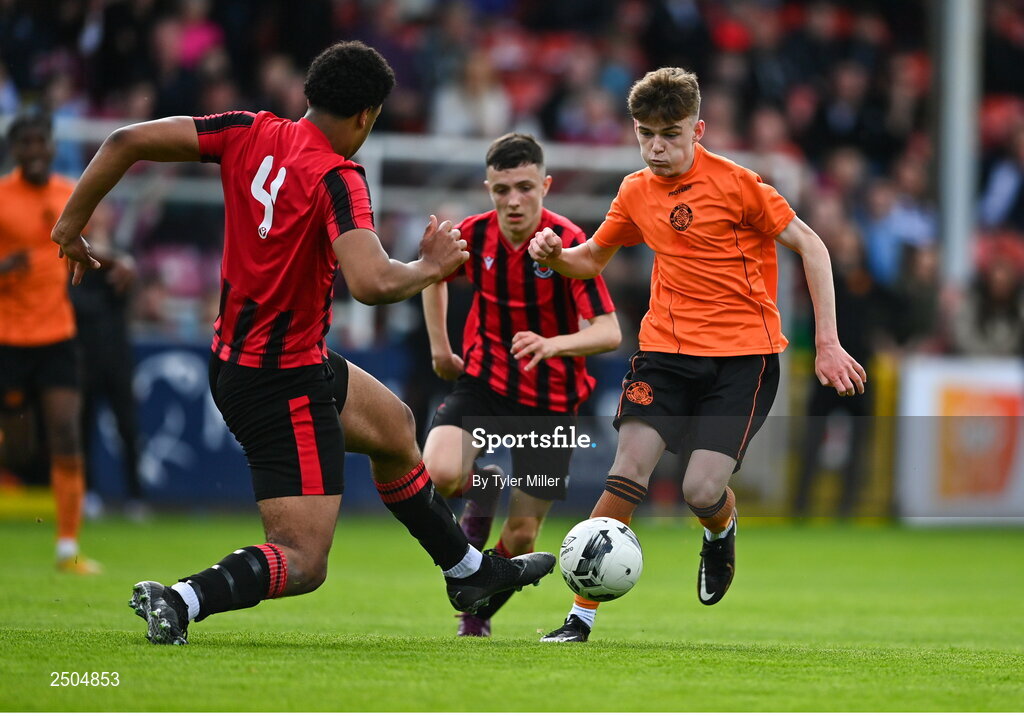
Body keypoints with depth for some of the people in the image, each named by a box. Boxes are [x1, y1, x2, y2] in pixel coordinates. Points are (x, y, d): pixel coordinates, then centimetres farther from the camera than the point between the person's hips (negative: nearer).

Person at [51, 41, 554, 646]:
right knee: (303, 563, -8)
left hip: (236, 361, 10)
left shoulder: (252, 134, -3)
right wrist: (431, 266, -15)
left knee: (395, 426, 31)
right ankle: (180, 601, -28)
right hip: (284, 385, -10)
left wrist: (73, 224, 7)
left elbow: (128, 142, -4)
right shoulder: (337, 179, -22)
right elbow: (371, 283, -35)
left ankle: (471, 573, 46)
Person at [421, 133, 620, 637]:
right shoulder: (473, 235, -8)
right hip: (483, 381, 2)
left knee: (521, 535, 0)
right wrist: (439, 347, 12)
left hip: (550, 398, -2)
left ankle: (478, 614, 30)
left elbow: (608, 332, -27)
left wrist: (552, 344, -45)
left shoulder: (568, 244, -19)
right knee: (440, 473, -28)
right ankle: (482, 492, 10)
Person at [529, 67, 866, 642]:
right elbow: (593, 259, 23)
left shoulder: (734, 182, -9)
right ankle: (582, 616, -9)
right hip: (667, 347, 4)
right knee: (628, 473, -14)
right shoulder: (636, 192, 7)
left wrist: (827, 342, -7)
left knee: (701, 492, -15)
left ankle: (722, 531, 24)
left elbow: (810, 246, -4)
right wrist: (555, 256, -2)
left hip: (744, 354, -4)